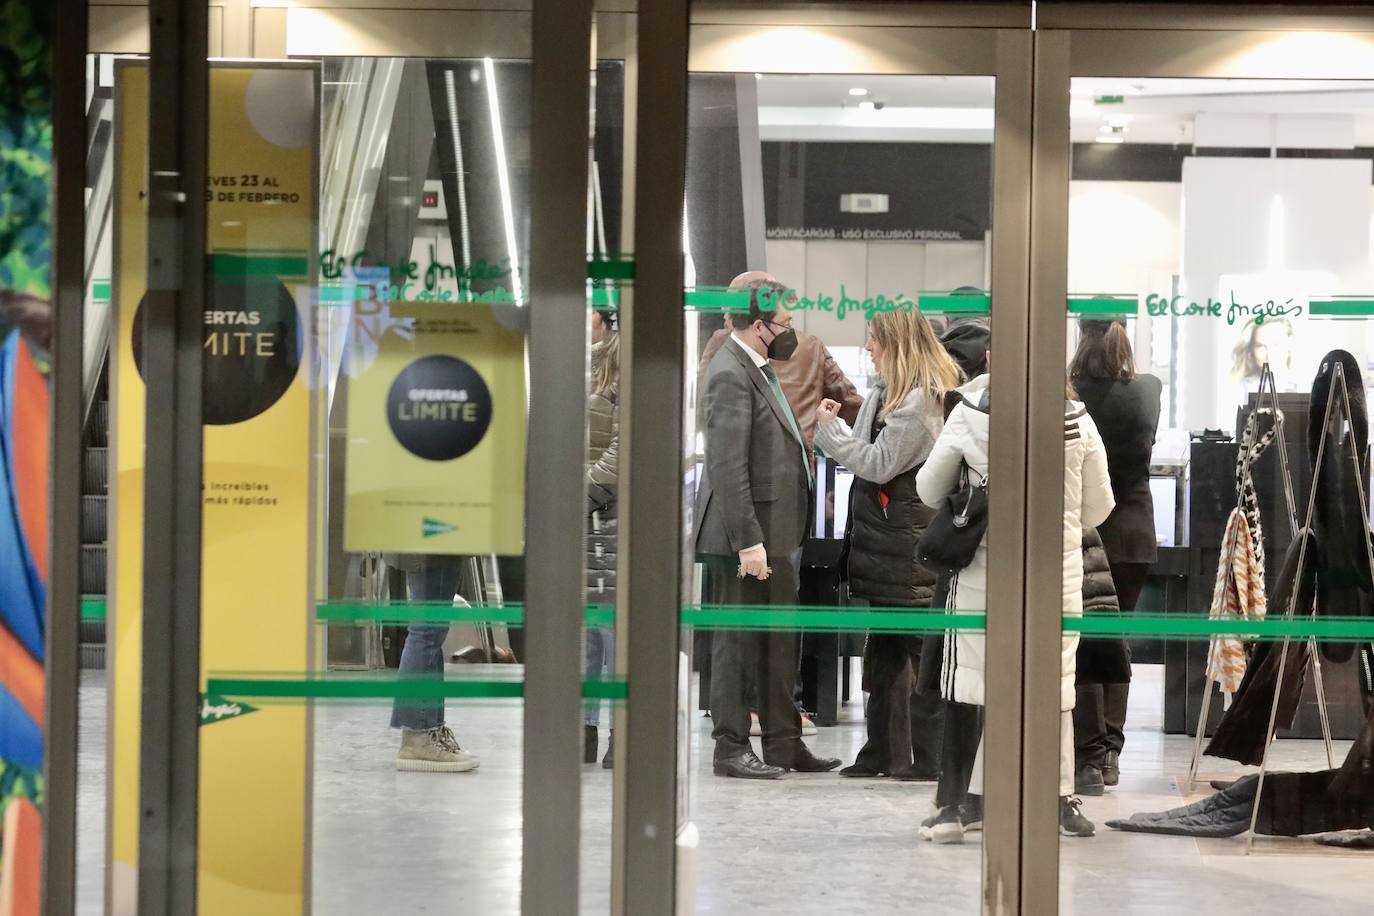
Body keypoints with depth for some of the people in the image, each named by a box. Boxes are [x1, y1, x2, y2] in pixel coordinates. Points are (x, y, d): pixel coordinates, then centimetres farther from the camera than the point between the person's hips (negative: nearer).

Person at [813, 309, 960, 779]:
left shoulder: (921, 400, -15)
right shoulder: (886, 392, 15)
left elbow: (879, 464, -16)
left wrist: (830, 430, -9)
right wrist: (835, 426, 6)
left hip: (908, 538, -10)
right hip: (882, 535, 10)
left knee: (919, 648, -4)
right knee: (884, 650, 12)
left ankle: (929, 755, 1)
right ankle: (885, 752, 18)